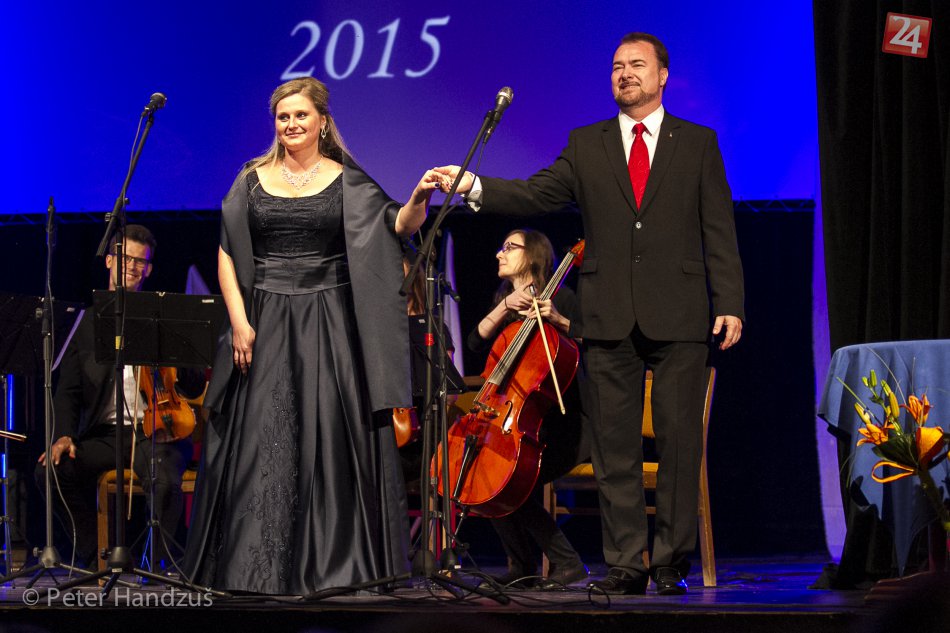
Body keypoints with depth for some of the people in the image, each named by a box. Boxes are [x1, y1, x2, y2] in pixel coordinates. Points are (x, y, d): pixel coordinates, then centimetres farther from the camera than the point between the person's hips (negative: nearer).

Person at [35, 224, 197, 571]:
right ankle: (92, 555, -4)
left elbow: (195, 387, 3)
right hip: (103, 434, 3)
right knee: (51, 470, -23)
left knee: (164, 481, -34)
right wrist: (64, 435, -8)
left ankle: (163, 558, -7)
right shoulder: (88, 322, 14)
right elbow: (68, 391, 10)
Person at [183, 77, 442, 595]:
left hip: (328, 326, -1)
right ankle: (256, 566, 4)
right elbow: (228, 255, 6)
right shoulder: (253, 179, 9)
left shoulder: (347, 181, 5)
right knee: (261, 440, -1)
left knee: (329, 437, -3)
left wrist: (418, 199, -29)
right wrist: (239, 322, -4)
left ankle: (331, 562, 4)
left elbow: (396, 225, -7)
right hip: (264, 324, 1)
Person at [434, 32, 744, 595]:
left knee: (680, 442, -1)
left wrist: (730, 305, -3)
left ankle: (673, 560, 7)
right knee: (614, 448, 2)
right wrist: (475, 187, -15)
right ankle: (626, 563, 6)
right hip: (608, 318, 2)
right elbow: (538, 194, 1)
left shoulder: (698, 144, 9)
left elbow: (719, 231, 5)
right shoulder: (586, 146, 13)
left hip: (677, 317, -2)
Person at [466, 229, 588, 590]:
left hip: (560, 425, -6)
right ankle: (521, 568, -3)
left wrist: (559, 320, -28)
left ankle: (567, 564, -16)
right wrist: (505, 309, -14)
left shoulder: (560, 298, -4)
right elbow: (476, 342, -1)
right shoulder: (504, 298, 14)